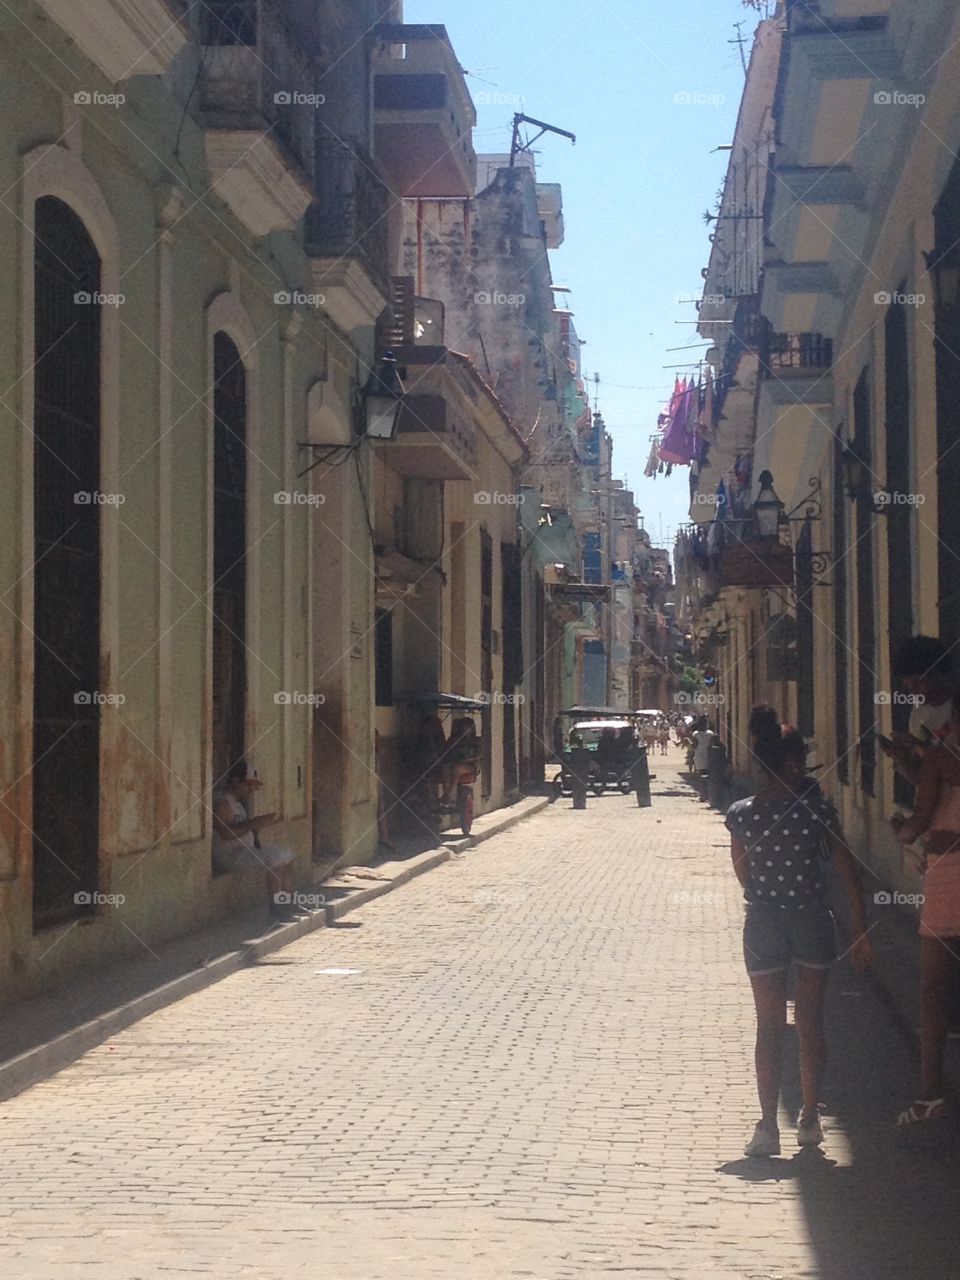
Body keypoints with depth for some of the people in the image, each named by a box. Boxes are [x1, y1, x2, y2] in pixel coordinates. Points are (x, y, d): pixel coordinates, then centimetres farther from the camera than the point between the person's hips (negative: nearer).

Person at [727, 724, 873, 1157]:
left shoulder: (740, 815, -7)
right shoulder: (817, 807, -9)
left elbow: (743, 875, 4)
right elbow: (847, 870, -7)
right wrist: (861, 933, -1)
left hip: (763, 925, 0)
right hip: (812, 922, 0)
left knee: (769, 1027, 6)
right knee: (811, 1023, 14)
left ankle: (768, 1127, 2)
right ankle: (810, 1120, 21)